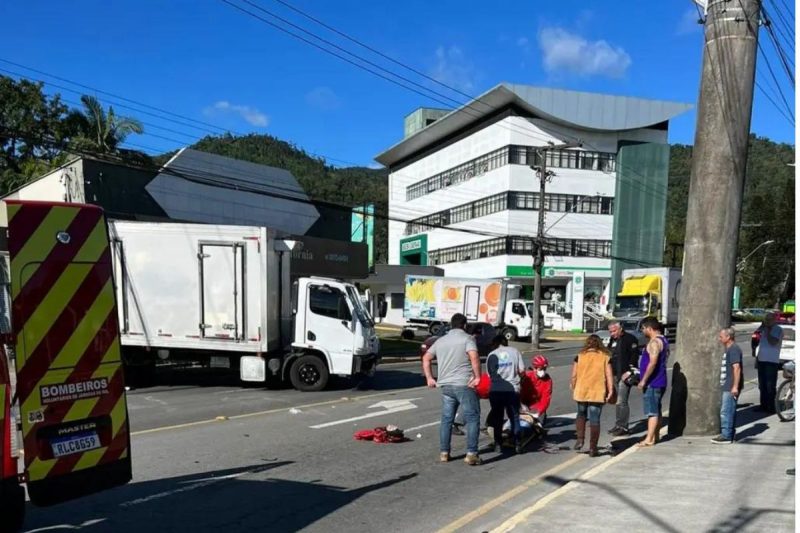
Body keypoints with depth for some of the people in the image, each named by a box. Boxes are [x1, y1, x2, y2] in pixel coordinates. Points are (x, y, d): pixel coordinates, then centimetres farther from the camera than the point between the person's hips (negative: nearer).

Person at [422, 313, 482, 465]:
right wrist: (478, 377, -16)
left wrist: (429, 377, 17)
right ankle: (471, 453, -2)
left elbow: (426, 358, 18)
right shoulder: (467, 338, -4)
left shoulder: (441, 341, 15)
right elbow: (474, 357, -21)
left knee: (446, 419, 13)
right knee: (472, 418, 2)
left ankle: (444, 452, 16)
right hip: (465, 385, -5)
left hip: (446, 385, 6)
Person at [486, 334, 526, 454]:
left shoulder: (491, 355, 5)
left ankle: (497, 444, 15)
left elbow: (490, 375, 6)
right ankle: (517, 444, 11)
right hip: (512, 389, 0)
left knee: (497, 418, 12)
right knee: (514, 417, 12)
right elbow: (522, 371, 1)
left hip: (496, 391, 0)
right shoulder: (514, 351, 4)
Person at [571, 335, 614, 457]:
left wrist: (573, 387, 15)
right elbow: (609, 375, -5)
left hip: (581, 392, 1)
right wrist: (610, 391, -2)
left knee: (581, 414, 22)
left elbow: (574, 375, 2)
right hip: (598, 393, -1)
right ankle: (592, 448, 6)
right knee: (595, 419, 4)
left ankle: (580, 439, 10)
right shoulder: (605, 357, 1)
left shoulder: (580, 356, 1)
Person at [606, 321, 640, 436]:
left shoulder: (630, 339, -9)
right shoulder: (612, 340, 16)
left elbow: (634, 356, -14)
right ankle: (619, 425, 21)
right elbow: (609, 355, 23)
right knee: (618, 401, 13)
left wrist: (629, 371, -19)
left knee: (622, 401, -10)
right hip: (615, 375, 8)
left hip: (625, 375, -8)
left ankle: (624, 427, -4)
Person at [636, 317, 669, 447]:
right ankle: (655, 436, 25)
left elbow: (653, 362, -26)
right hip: (660, 381, 10)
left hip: (652, 382, -10)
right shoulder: (663, 340, 15)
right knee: (656, 410, 17)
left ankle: (649, 439, -6)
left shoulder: (654, 342, -18)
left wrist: (643, 380, -21)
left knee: (651, 411, -8)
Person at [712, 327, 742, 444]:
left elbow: (737, 368, -22)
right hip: (727, 387, 10)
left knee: (726, 411, -8)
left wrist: (735, 386, -25)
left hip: (731, 387, -10)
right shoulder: (729, 349, 17)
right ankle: (729, 434, 23)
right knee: (729, 411, 15)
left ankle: (726, 436, -6)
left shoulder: (734, 349, -15)